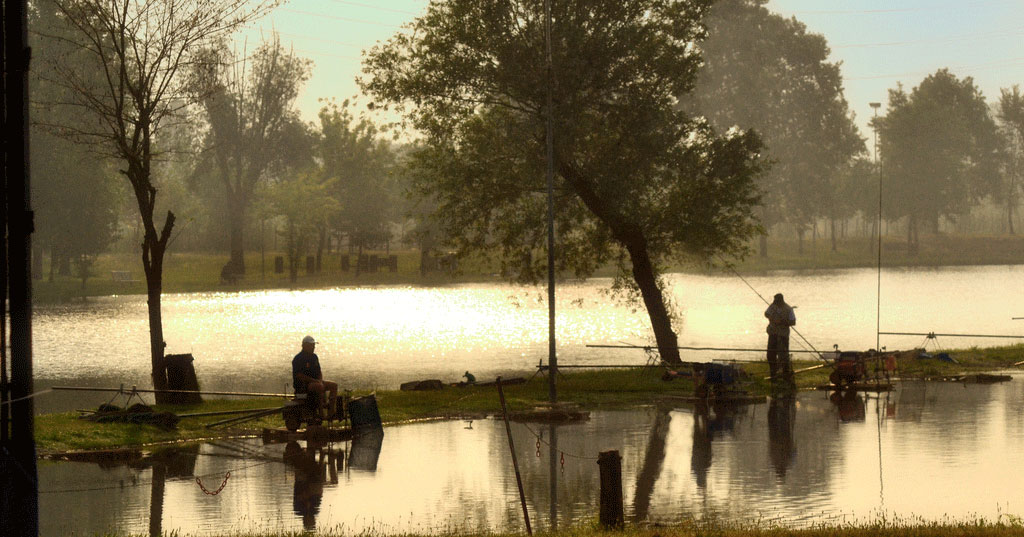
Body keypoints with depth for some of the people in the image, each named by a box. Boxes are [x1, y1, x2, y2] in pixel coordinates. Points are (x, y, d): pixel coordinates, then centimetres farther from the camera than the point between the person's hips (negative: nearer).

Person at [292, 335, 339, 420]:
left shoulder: (314, 357, 15)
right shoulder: (298, 358, -12)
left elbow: (319, 371, 22)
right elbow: (298, 375, -19)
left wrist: (320, 380, -2)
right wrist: (314, 381, -20)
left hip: (315, 382, 9)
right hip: (302, 385, -9)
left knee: (334, 385, -6)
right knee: (320, 386, -35)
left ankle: (332, 412, -17)